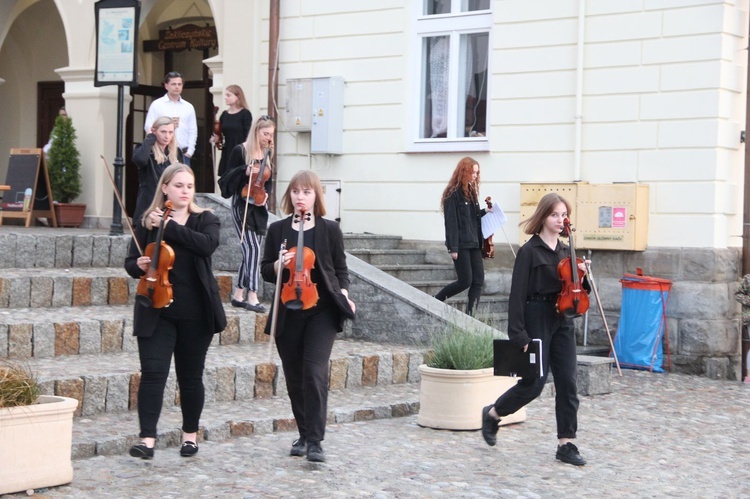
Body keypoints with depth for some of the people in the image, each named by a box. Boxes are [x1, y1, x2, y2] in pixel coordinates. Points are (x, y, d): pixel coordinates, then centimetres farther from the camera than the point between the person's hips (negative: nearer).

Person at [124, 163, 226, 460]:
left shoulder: (205, 220, 3)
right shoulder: (148, 222, 5)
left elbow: (207, 244, -19)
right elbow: (130, 262, 9)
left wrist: (169, 226, -20)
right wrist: (139, 265, -15)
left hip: (195, 314, 0)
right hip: (156, 312, 0)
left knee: (191, 377, 9)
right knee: (152, 373, -10)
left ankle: (190, 434, 24)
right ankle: (147, 438, -10)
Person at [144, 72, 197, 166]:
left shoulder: (189, 107, 13)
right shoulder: (157, 104, 4)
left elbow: (193, 131, 11)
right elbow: (148, 127, 0)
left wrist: (189, 152, 2)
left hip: (183, 154, 3)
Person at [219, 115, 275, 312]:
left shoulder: (265, 154, 12)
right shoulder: (240, 151, -7)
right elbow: (228, 177, -7)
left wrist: (266, 194, -2)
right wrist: (245, 171, -22)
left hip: (259, 208, 7)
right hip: (242, 205, -7)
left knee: (249, 251, 9)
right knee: (253, 248, -16)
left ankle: (238, 295, 17)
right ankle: (252, 296, -17)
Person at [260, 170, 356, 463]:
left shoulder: (330, 230, 3)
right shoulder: (277, 230, 6)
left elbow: (340, 268, 11)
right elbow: (266, 271, 10)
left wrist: (343, 293, -6)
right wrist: (278, 266, -12)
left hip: (321, 311, -2)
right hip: (288, 313, 3)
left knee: (315, 373, -13)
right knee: (295, 378, 9)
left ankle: (315, 441, -11)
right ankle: (304, 434, 25)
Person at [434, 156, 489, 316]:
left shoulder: (471, 192, 16)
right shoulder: (453, 193, -9)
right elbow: (451, 221, -13)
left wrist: (484, 212, 2)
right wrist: (453, 247, -17)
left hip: (473, 243, 8)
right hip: (461, 244, -8)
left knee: (478, 281, -1)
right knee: (465, 281, -7)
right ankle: (436, 301, 11)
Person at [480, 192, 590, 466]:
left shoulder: (566, 251, 11)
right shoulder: (529, 251, -8)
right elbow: (518, 293, -11)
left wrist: (581, 276, -7)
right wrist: (518, 334, -16)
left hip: (562, 322, 6)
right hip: (536, 321, -6)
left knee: (567, 383, 1)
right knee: (533, 383, -4)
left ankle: (566, 444, 7)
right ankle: (492, 413, 21)